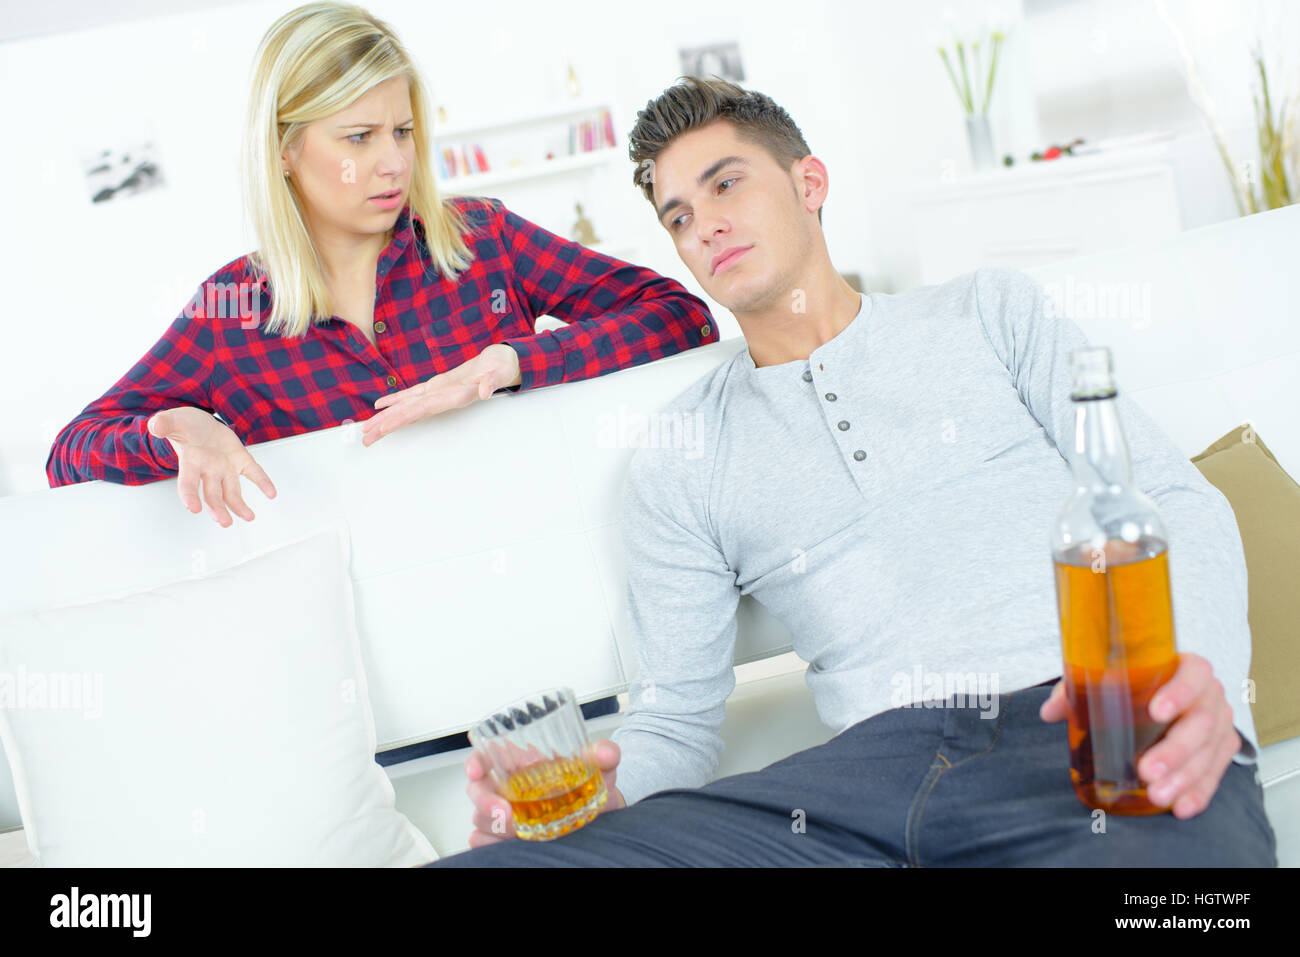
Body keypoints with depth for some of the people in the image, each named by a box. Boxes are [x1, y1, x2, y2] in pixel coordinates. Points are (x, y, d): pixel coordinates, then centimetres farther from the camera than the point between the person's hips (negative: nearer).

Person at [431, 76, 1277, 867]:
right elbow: (677, 713, 16)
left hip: (1110, 738, -1)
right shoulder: (677, 465, 20)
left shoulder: (989, 310, 20)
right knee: (480, 858, -22)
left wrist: (1190, 658, -12)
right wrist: (605, 791, -10)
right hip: (884, 758, 2)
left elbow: (1175, 498, 12)